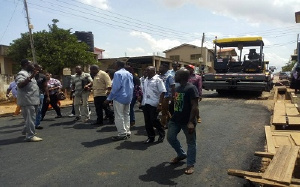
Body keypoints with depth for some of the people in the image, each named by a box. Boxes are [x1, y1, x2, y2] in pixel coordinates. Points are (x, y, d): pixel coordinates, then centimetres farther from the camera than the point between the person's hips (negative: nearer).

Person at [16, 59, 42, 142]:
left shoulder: (28, 73, 19)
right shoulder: (21, 74, -12)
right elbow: (20, 85, -32)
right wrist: (30, 78, -39)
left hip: (32, 100, 11)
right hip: (27, 101, -11)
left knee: (32, 117, 20)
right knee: (30, 118, -9)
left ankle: (26, 131, 35)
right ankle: (30, 136, -4)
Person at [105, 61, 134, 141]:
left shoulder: (118, 73, -14)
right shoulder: (129, 74, 11)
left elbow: (116, 87, -20)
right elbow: (131, 86, 14)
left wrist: (109, 98, -16)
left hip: (119, 98, -8)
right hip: (128, 97, 8)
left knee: (119, 116, -1)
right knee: (126, 115, 15)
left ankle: (122, 134, 2)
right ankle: (127, 132, 21)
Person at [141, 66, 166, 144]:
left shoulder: (158, 80, -6)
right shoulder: (146, 80, 16)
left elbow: (162, 92, -12)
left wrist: (160, 104, -18)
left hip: (153, 104, -7)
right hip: (145, 104, 7)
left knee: (154, 120, -4)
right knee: (147, 122, 8)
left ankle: (162, 134, 21)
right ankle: (151, 137, 22)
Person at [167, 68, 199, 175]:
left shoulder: (191, 88, -17)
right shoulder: (178, 88, 10)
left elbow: (194, 107, -21)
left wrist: (191, 122, -26)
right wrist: (172, 116, 19)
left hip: (187, 121, -8)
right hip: (176, 119, 9)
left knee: (191, 142, 6)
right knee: (170, 137, 14)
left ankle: (190, 164, 19)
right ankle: (182, 154, 35)